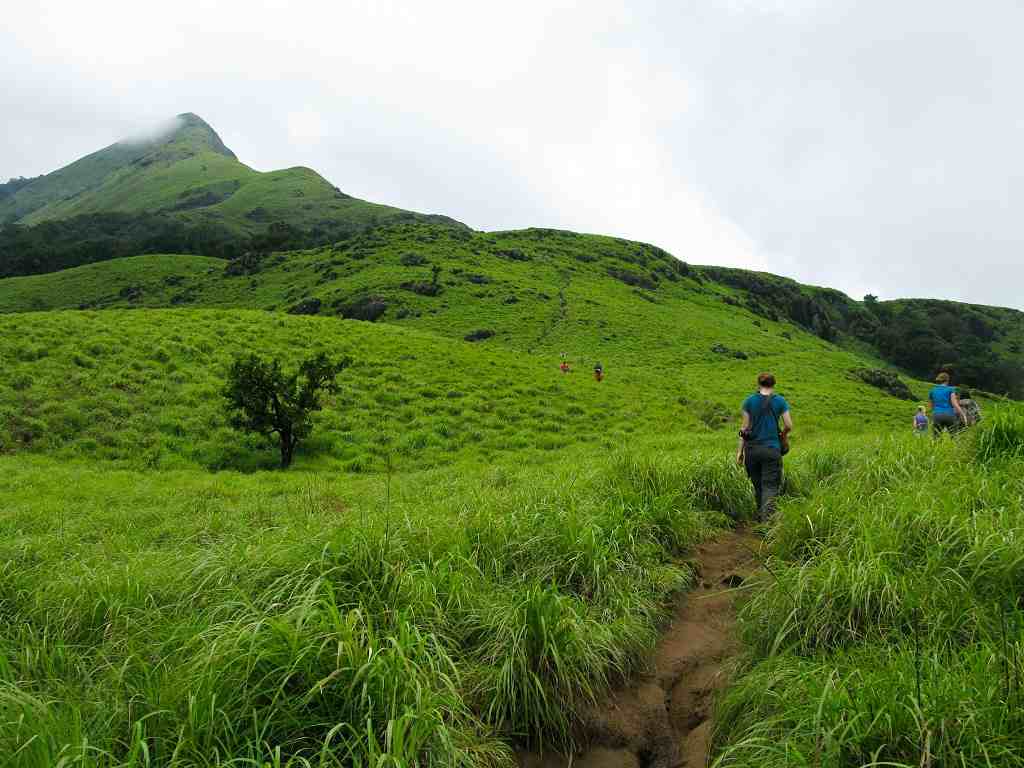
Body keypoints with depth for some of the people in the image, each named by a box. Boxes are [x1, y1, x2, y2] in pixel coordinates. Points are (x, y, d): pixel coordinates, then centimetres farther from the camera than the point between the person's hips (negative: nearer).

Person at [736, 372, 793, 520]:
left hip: (752, 448, 2)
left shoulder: (749, 401, 1)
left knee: (758, 485, 15)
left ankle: (760, 515, 25)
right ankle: (766, 518, -16)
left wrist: (740, 450, 5)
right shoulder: (780, 401, 0)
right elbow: (789, 426, 0)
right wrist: (783, 435, 23)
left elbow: (745, 427, 1)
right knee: (770, 486, -1)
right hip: (772, 449, -1)